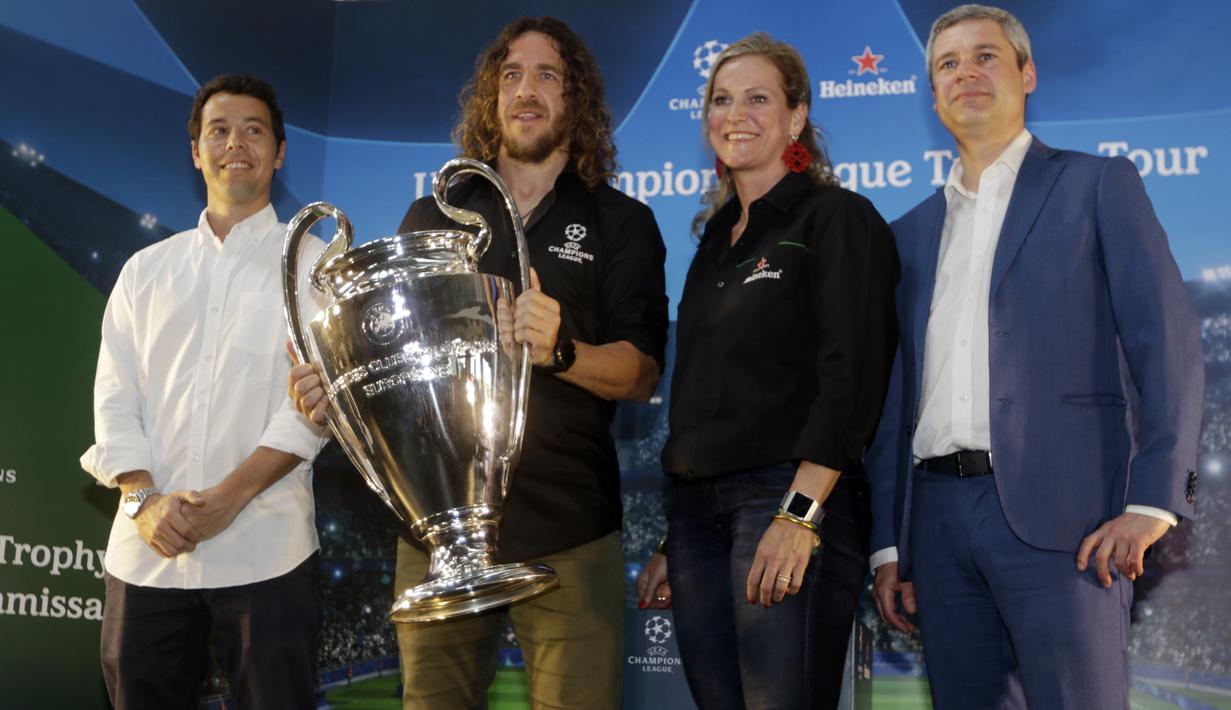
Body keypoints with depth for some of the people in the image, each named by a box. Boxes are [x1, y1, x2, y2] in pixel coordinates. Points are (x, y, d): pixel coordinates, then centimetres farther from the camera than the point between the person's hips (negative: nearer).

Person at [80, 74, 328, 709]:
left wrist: (230, 496, -15)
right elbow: (114, 397, 8)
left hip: (264, 553, -3)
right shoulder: (146, 270, 15)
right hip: (146, 550, 3)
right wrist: (145, 500, -8)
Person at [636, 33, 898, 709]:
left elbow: (851, 377, -12)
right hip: (698, 511, 7)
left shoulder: (835, 218, -1)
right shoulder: (715, 241, 19)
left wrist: (799, 515, -20)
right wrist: (670, 540, 17)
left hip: (791, 501, -6)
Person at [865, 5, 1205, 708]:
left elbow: (1168, 342, -2)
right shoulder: (914, 230, 19)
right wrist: (889, 543, 11)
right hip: (939, 514, 4)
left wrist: (1153, 500, -13)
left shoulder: (1098, 185, 7)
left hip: (1058, 510, -4)